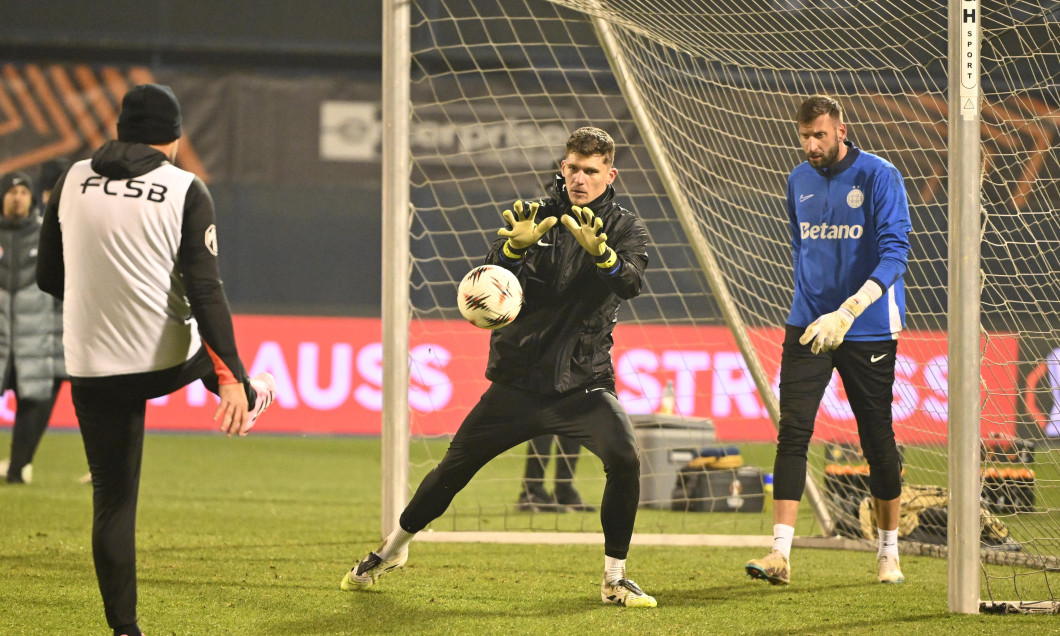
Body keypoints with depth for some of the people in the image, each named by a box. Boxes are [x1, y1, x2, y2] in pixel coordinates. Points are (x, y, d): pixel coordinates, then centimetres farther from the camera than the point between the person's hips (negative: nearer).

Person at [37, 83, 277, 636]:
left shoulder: (73, 180, 1)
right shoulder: (185, 191, -7)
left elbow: (49, 277, 10)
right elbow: (205, 290, -13)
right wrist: (233, 377, -13)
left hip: (93, 367, 1)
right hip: (169, 361, -1)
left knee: (112, 500, 6)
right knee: (206, 346, 35)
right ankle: (244, 400, 63)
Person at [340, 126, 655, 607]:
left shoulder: (623, 228, 0)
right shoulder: (534, 216, 2)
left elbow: (631, 281, -21)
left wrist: (601, 252, -43)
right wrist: (514, 247, -34)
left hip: (584, 382, -1)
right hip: (519, 379, 1)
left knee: (625, 458, -25)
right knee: (455, 466, 5)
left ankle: (614, 579, -11)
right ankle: (393, 549, 29)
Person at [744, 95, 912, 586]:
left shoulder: (880, 177, -10)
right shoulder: (799, 181, 8)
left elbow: (894, 254, -20)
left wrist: (847, 312, -31)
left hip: (868, 330, -4)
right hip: (808, 325, 4)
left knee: (877, 440, 5)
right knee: (792, 432, -9)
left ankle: (888, 553, 20)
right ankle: (780, 553, -14)